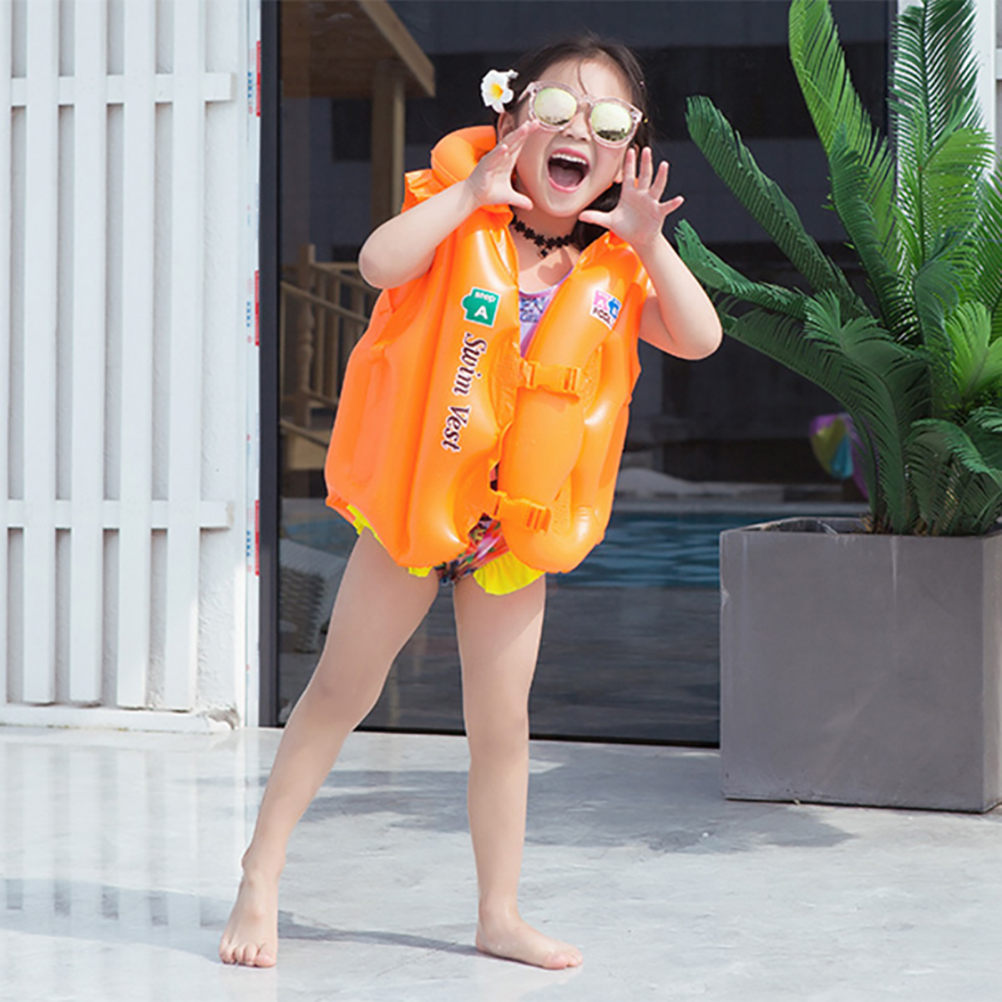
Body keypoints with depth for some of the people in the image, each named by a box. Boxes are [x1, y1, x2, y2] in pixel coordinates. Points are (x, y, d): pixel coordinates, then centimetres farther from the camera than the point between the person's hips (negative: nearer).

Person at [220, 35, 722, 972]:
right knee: (338, 689, 4)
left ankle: (500, 913, 18)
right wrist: (472, 192, -28)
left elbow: (700, 339, -7)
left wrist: (649, 243, -18)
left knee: (501, 720, 7)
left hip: (515, 528, 3)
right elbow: (380, 262, -29)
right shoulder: (464, 226, -10)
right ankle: (260, 882, 14)